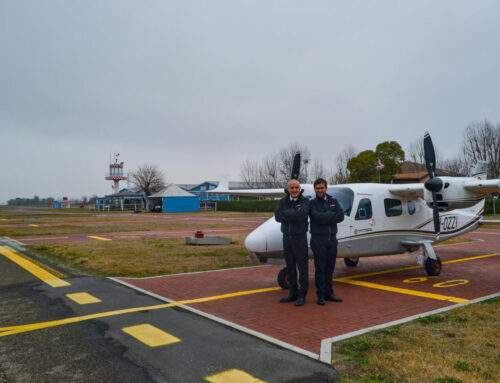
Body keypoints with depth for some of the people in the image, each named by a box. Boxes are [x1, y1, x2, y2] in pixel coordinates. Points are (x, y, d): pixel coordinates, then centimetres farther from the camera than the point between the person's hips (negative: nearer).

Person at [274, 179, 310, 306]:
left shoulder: (305, 201, -7)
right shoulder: (283, 201, 5)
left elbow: (301, 214, -26)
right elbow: (277, 216, -9)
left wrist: (286, 213, -15)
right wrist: (294, 217, -18)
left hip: (300, 237, -4)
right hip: (287, 237, 5)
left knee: (302, 267, 1)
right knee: (290, 267, 12)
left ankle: (302, 295, 9)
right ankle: (293, 293, 22)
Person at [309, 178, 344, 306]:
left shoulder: (334, 201, 9)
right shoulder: (312, 203, -3)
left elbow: (341, 216, -5)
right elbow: (318, 217, -20)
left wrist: (325, 218, -13)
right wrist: (332, 214, -10)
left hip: (332, 239, 4)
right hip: (318, 239, -4)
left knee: (330, 267, 10)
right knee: (320, 268, 0)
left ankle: (329, 293, 21)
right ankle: (321, 295, 9)